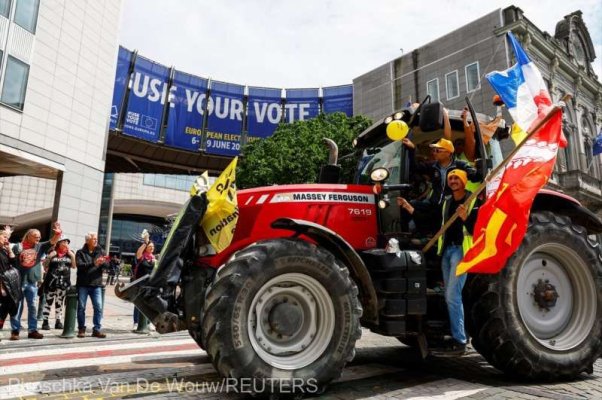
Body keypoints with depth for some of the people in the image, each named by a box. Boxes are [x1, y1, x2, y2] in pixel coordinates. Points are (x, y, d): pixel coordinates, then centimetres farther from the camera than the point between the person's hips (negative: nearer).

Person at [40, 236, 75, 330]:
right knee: (48, 301, 0)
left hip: (64, 281, 3)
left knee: (60, 302, 10)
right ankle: (45, 322, 7)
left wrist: (72, 255, -6)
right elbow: (45, 265, 2)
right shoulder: (52, 252, -1)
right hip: (51, 281, -3)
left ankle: (58, 322, 16)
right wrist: (49, 256, -13)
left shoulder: (70, 253, 8)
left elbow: (74, 266, 4)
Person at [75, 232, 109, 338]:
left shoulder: (100, 252, 9)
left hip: (96, 285, 2)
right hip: (83, 285, -2)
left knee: (98, 307, -2)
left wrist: (103, 262, -22)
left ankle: (97, 329, 6)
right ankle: (81, 329, 18)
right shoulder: (80, 252, 2)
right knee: (81, 307, 6)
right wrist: (93, 263, -27)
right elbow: (80, 265, -14)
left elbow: (107, 265, 0)